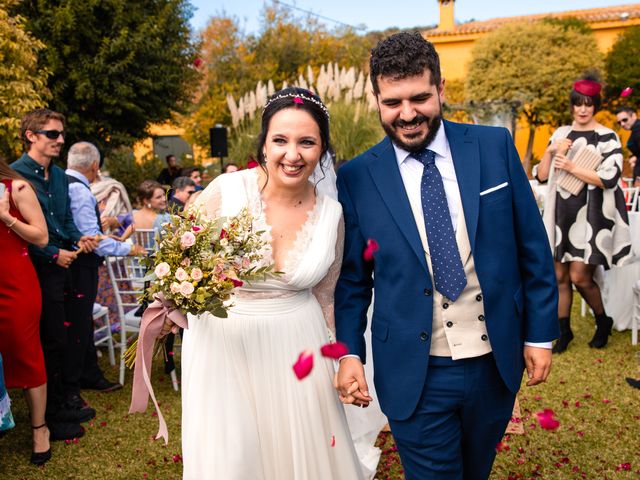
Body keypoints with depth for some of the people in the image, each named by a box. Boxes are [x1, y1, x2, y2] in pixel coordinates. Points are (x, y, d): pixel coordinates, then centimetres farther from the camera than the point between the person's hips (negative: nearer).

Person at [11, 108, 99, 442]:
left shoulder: (59, 176, 12)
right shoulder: (16, 174, -13)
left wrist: (78, 239, 1)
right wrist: (54, 254, -16)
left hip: (62, 265, 8)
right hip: (40, 270, -8)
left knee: (57, 341, 16)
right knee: (51, 343, -1)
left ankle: (60, 405, 29)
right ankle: (51, 418, 13)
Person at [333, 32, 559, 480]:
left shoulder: (495, 147, -4)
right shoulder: (357, 178, -8)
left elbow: (532, 248, 1)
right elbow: (352, 278, 0)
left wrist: (541, 333, 2)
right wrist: (349, 352, -8)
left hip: (497, 362, 3)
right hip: (414, 374, -2)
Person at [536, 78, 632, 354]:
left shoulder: (607, 138, -3)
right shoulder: (560, 134, 10)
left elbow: (609, 179, -14)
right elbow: (541, 176, 7)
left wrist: (572, 168, -17)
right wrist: (550, 152, -9)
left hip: (591, 214, -4)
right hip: (562, 213, 5)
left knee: (579, 276, -6)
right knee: (560, 275, 6)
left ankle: (603, 321, 20)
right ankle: (564, 331, 21)